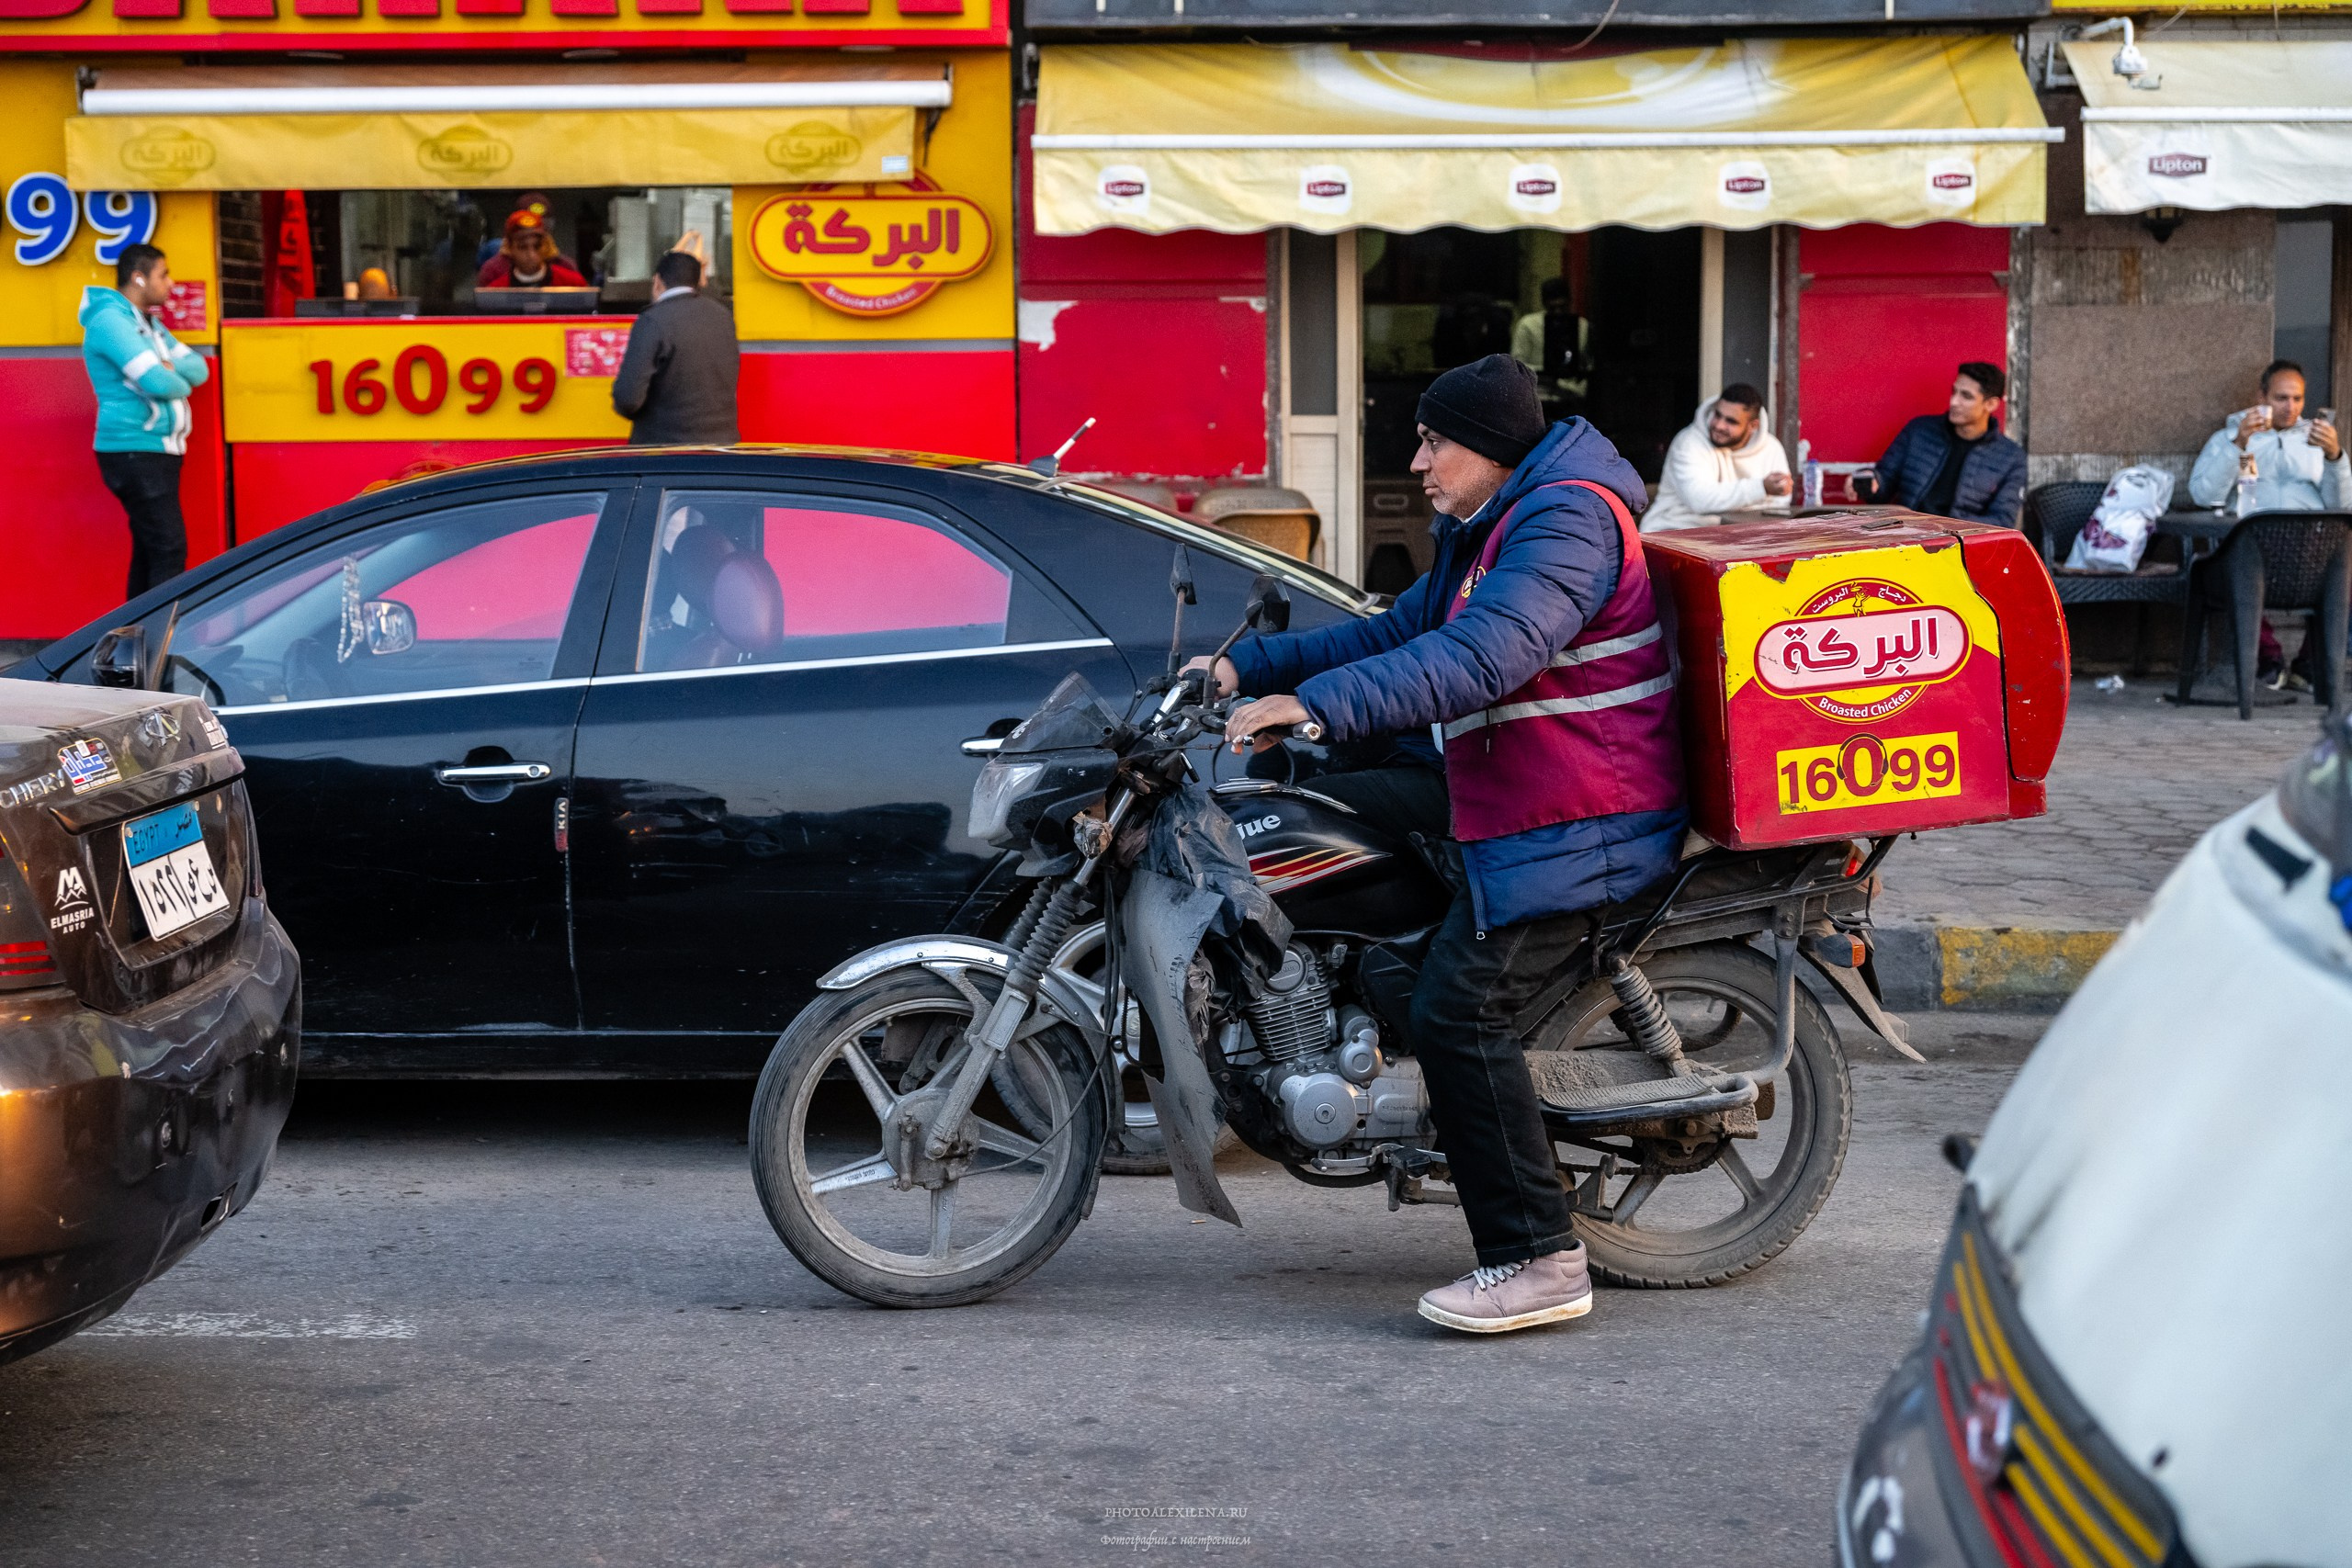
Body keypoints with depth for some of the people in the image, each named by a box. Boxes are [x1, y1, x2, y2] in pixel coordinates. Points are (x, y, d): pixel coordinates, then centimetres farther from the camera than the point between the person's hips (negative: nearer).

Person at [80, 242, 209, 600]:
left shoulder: (150, 324, 17)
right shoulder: (110, 320, -13)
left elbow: (199, 369, 10)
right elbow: (156, 381, -23)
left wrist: (169, 365, -10)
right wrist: (181, 382, -1)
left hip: (159, 451, 10)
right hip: (133, 452, -10)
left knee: (149, 549, 10)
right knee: (169, 548, -14)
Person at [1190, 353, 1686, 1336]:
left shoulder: (1566, 520, -17)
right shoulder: (1487, 536, 19)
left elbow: (1483, 657, -32)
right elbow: (1399, 633, 23)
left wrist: (1320, 703, -39)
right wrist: (1249, 667, 14)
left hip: (1573, 825, -11)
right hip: (1500, 797, 11)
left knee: (1461, 1012, -17)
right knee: (1331, 793, 13)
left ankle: (1538, 1262, -14)